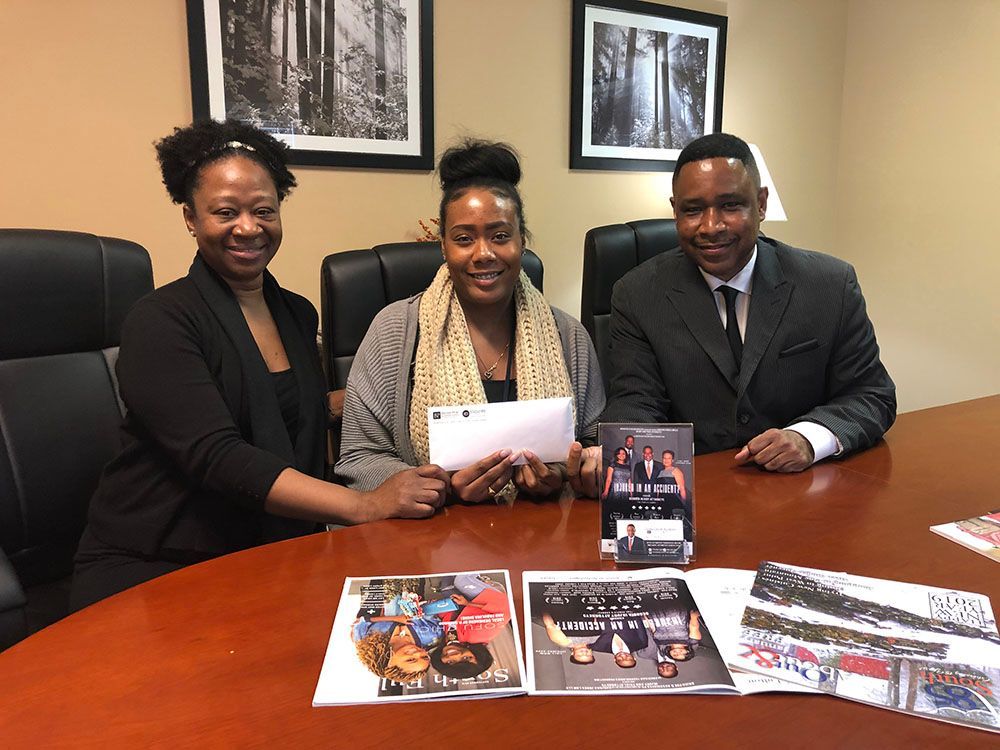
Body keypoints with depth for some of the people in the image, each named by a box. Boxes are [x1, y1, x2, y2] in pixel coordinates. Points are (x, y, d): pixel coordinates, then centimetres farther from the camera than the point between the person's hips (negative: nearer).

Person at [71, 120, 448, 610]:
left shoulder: (298, 314, 10)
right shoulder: (159, 321, -10)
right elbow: (217, 458, -24)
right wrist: (365, 505, -29)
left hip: (271, 558, 6)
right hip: (150, 570, -6)